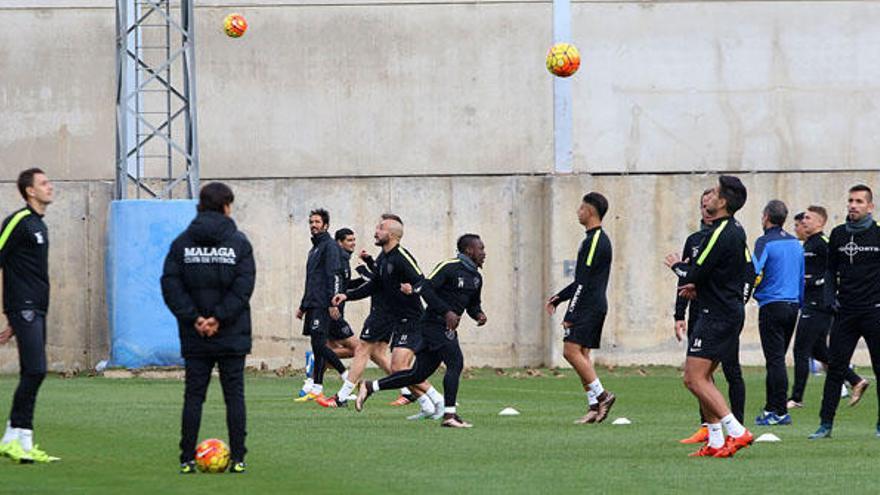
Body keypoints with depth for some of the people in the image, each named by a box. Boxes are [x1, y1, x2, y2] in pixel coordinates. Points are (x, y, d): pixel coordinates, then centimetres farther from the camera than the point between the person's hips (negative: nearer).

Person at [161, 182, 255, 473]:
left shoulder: (182, 242, 4)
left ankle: (187, 460, 1)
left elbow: (170, 284, -5)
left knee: (193, 396, 5)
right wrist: (220, 317, -11)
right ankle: (237, 459, 1)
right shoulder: (239, 242, -2)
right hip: (232, 337, -2)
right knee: (234, 395, 4)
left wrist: (193, 317, -7)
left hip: (194, 339, 2)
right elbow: (244, 286, -11)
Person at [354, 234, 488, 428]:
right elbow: (425, 288, -18)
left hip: (449, 328, 9)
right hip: (435, 323, -9)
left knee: (419, 373, 7)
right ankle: (449, 415, -18)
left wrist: (478, 314, 3)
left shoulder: (476, 277, 15)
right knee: (455, 362, -20)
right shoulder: (449, 267, -12)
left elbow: (473, 303, 27)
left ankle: (370, 387, 18)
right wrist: (446, 312, -23)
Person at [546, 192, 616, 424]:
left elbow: (584, 282, -18)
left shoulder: (594, 241, -14)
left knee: (571, 350, -13)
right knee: (582, 354, 8)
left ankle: (601, 395, -14)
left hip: (589, 307, -10)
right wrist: (559, 298, 25)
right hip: (594, 307, 10)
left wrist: (571, 313, -18)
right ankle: (594, 407, 5)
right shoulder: (599, 239, 18)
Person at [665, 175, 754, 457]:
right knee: (702, 377, 14)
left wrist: (677, 265, 5)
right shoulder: (736, 231, 12)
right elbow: (749, 272, 21)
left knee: (694, 379, -11)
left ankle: (737, 432, -14)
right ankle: (716, 442, 12)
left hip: (717, 316, -10)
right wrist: (701, 287, 19)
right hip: (732, 311, 10)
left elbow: (692, 276, -18)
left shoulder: (720, 234, -18)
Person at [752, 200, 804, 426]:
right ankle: (772, 407, 18)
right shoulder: (796, 243, 12)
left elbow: (754, 274, -18)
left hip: (772, 305, -7)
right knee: (778, 359, 14)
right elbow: (802, 278, 16)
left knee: (775, 360, -6)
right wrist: (800, 304, 23)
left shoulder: (765, 242, -10)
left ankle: (780, 412, -8)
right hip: (793, 305, 7)